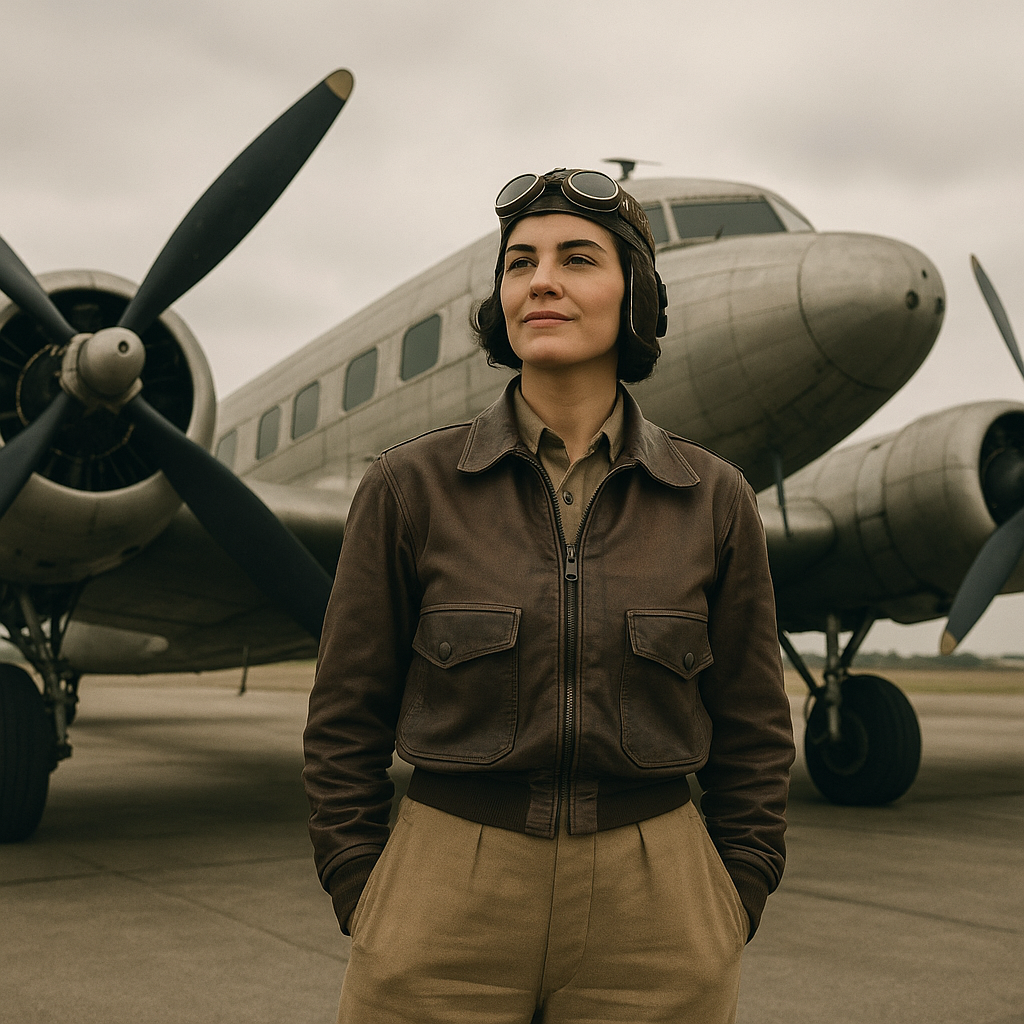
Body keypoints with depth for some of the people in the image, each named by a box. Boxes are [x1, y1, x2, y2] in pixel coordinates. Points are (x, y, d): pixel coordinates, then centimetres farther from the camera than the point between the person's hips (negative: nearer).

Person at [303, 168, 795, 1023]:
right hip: (446, 912, 0)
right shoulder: (410, 488, -4)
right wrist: (367, 913, -1)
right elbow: (346, 723, 2)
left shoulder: (714, 499, -1)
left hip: (648, 920, 1)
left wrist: (727, 921, 3)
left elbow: (750, 737, 5)